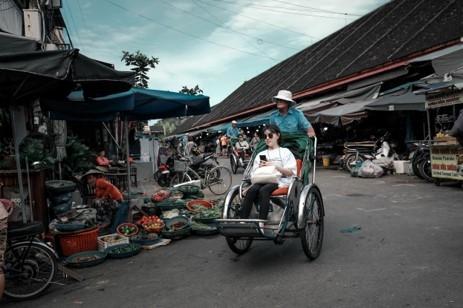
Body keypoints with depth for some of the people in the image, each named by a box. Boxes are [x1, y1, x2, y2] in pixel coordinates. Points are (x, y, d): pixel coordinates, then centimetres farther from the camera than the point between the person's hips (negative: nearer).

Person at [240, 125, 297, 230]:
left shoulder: (285, 152, 17)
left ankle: (261, 223, -44)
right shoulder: (260, 155, 26)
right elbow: (253, 174, 20)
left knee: (263, 190, -36)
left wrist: (275, 166, -9)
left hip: (280, 181, -3)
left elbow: (291, 172, 4)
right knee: (251, 190, -32)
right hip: (263, 181, 3)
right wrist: (260, 167, -1)